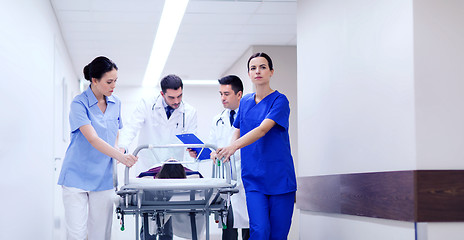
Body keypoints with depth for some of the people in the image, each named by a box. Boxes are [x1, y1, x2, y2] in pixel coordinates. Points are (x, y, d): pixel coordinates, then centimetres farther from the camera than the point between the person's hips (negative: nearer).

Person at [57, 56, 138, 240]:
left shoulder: (115, 103, 7)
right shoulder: (79, 104, -11)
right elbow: (93, 139, -22)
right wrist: (120, 156, -35)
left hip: (103, 178, 5)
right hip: (77, 176, -4)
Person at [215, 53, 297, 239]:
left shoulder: (279, 101, -6)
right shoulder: (245, 102, 12)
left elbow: (263, 130, -21)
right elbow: (237, 133, 17)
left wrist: (234, 146, -35)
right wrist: (223, 152, -4)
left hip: (279, 177, -3)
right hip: (253, 177, 3)